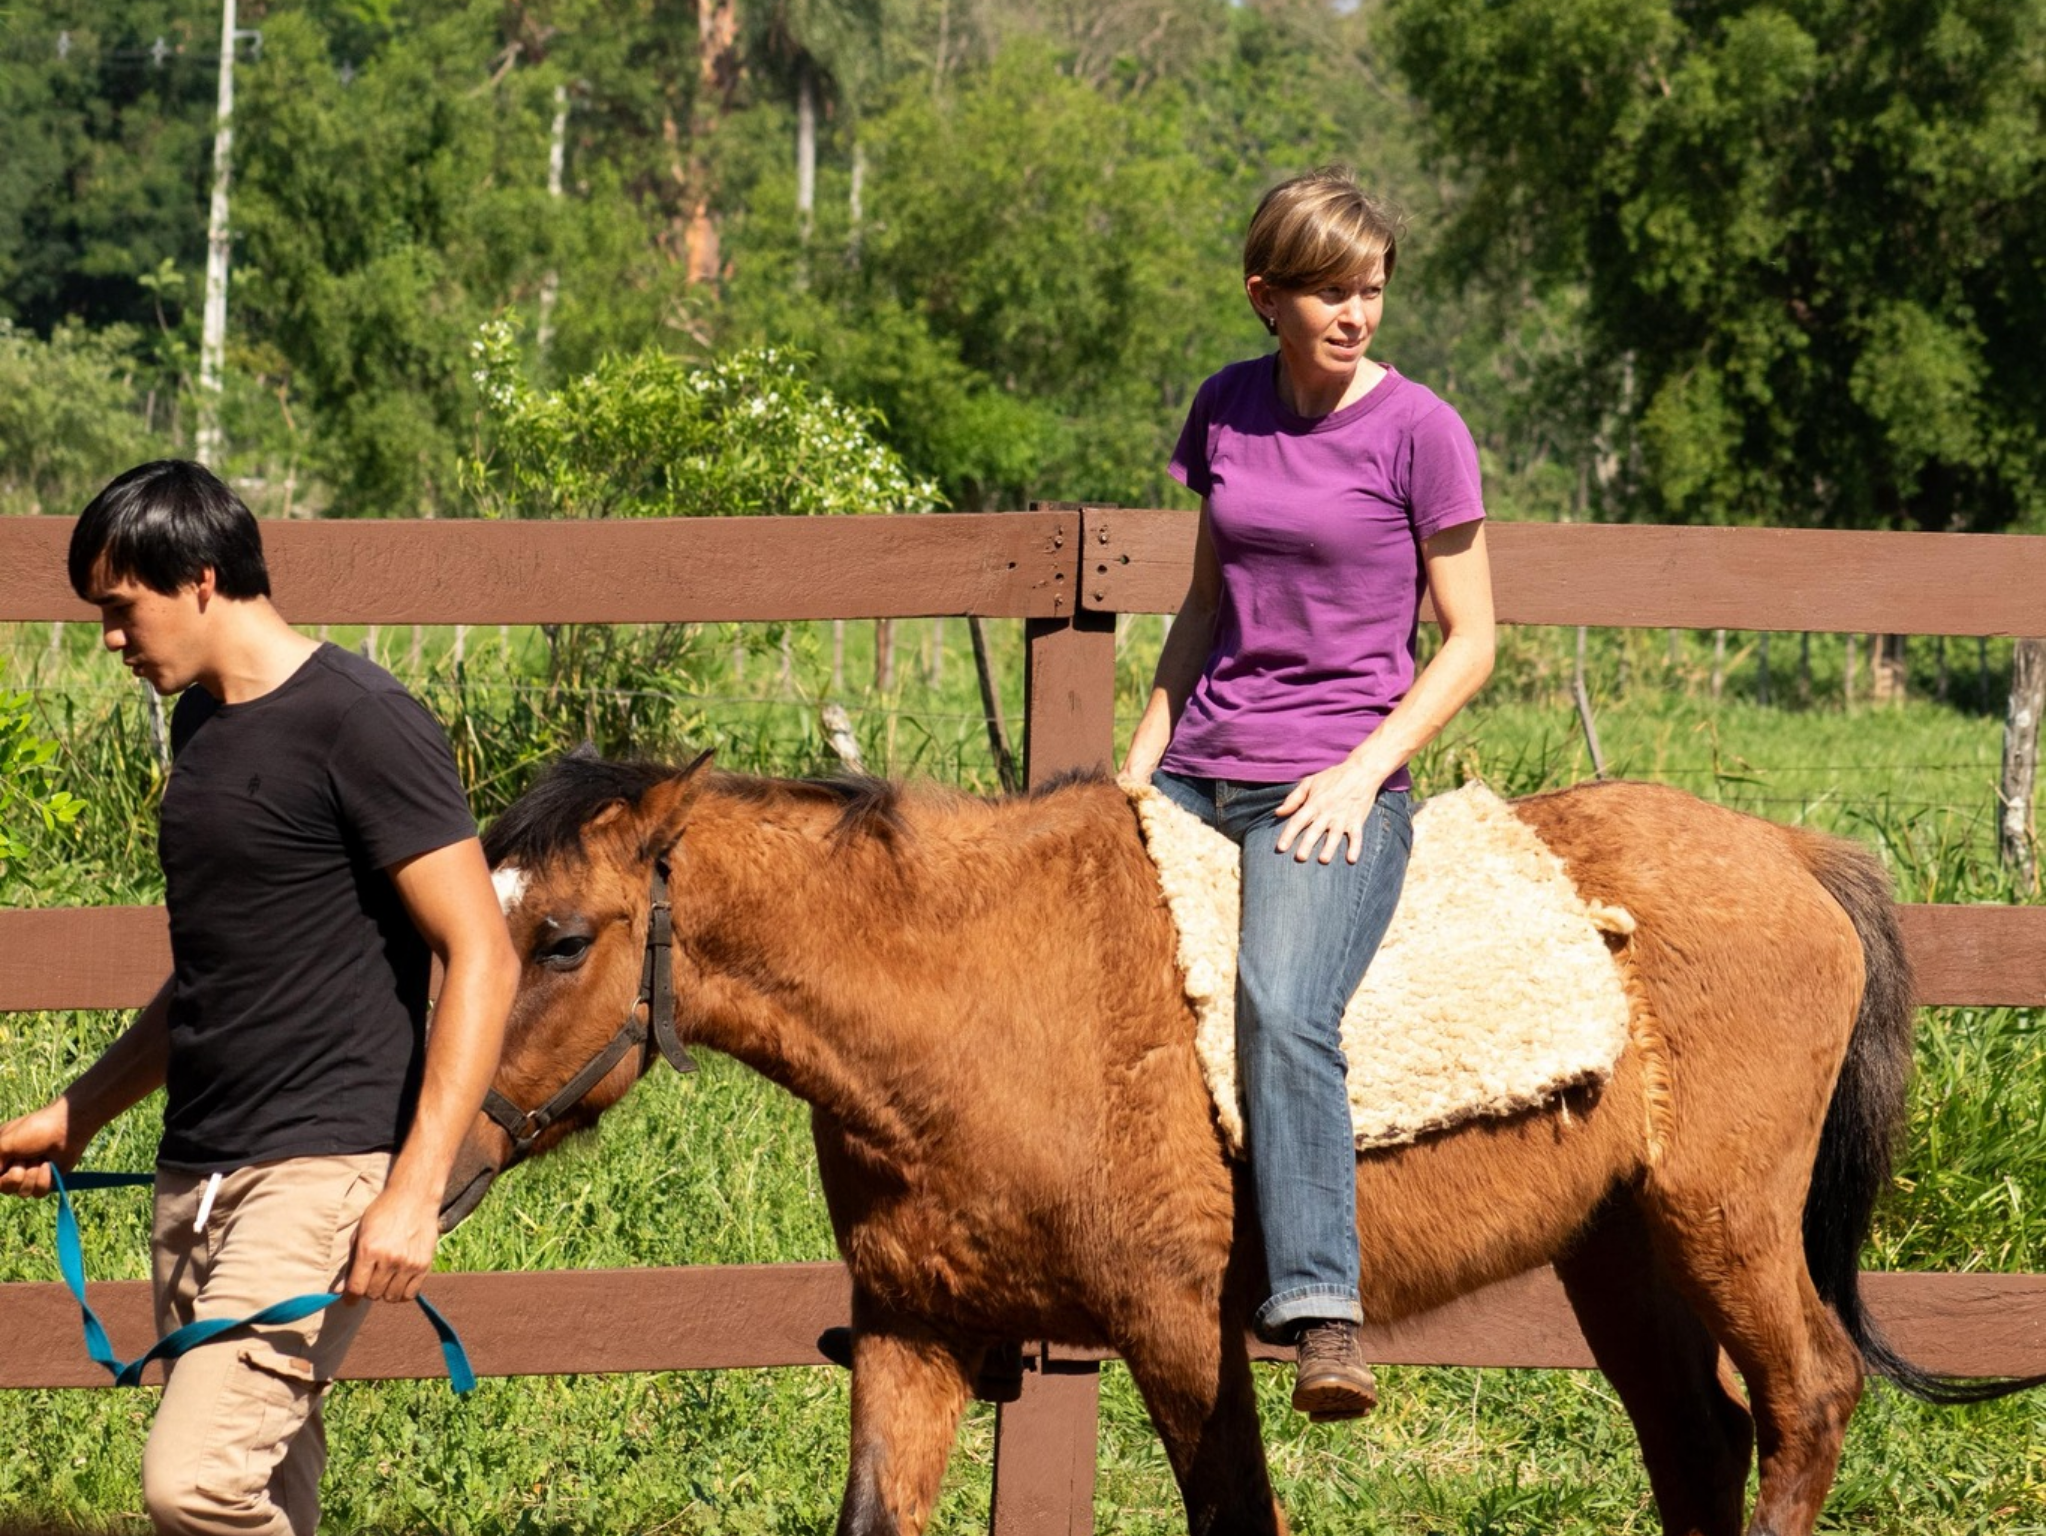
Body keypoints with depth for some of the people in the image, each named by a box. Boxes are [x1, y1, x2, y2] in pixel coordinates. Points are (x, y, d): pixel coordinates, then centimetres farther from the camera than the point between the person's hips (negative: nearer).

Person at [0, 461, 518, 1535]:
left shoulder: (357, 724, -11)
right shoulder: (201, 723, 15)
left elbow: (481, 956, -15)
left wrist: (414, 1191, -22)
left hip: (319, 1167, -8)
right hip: (196, 1175, 8)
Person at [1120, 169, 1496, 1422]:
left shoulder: (1419, 430, -4)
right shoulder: (1228, 410, 11)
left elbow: (1470, 640, -2)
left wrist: (1361, 773, -14)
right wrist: (1140, 763, 11)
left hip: (1337, 784, -6)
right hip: (1200, 769, 6)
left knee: (1282, 1012, -31)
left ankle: (1324, 1315, -34)